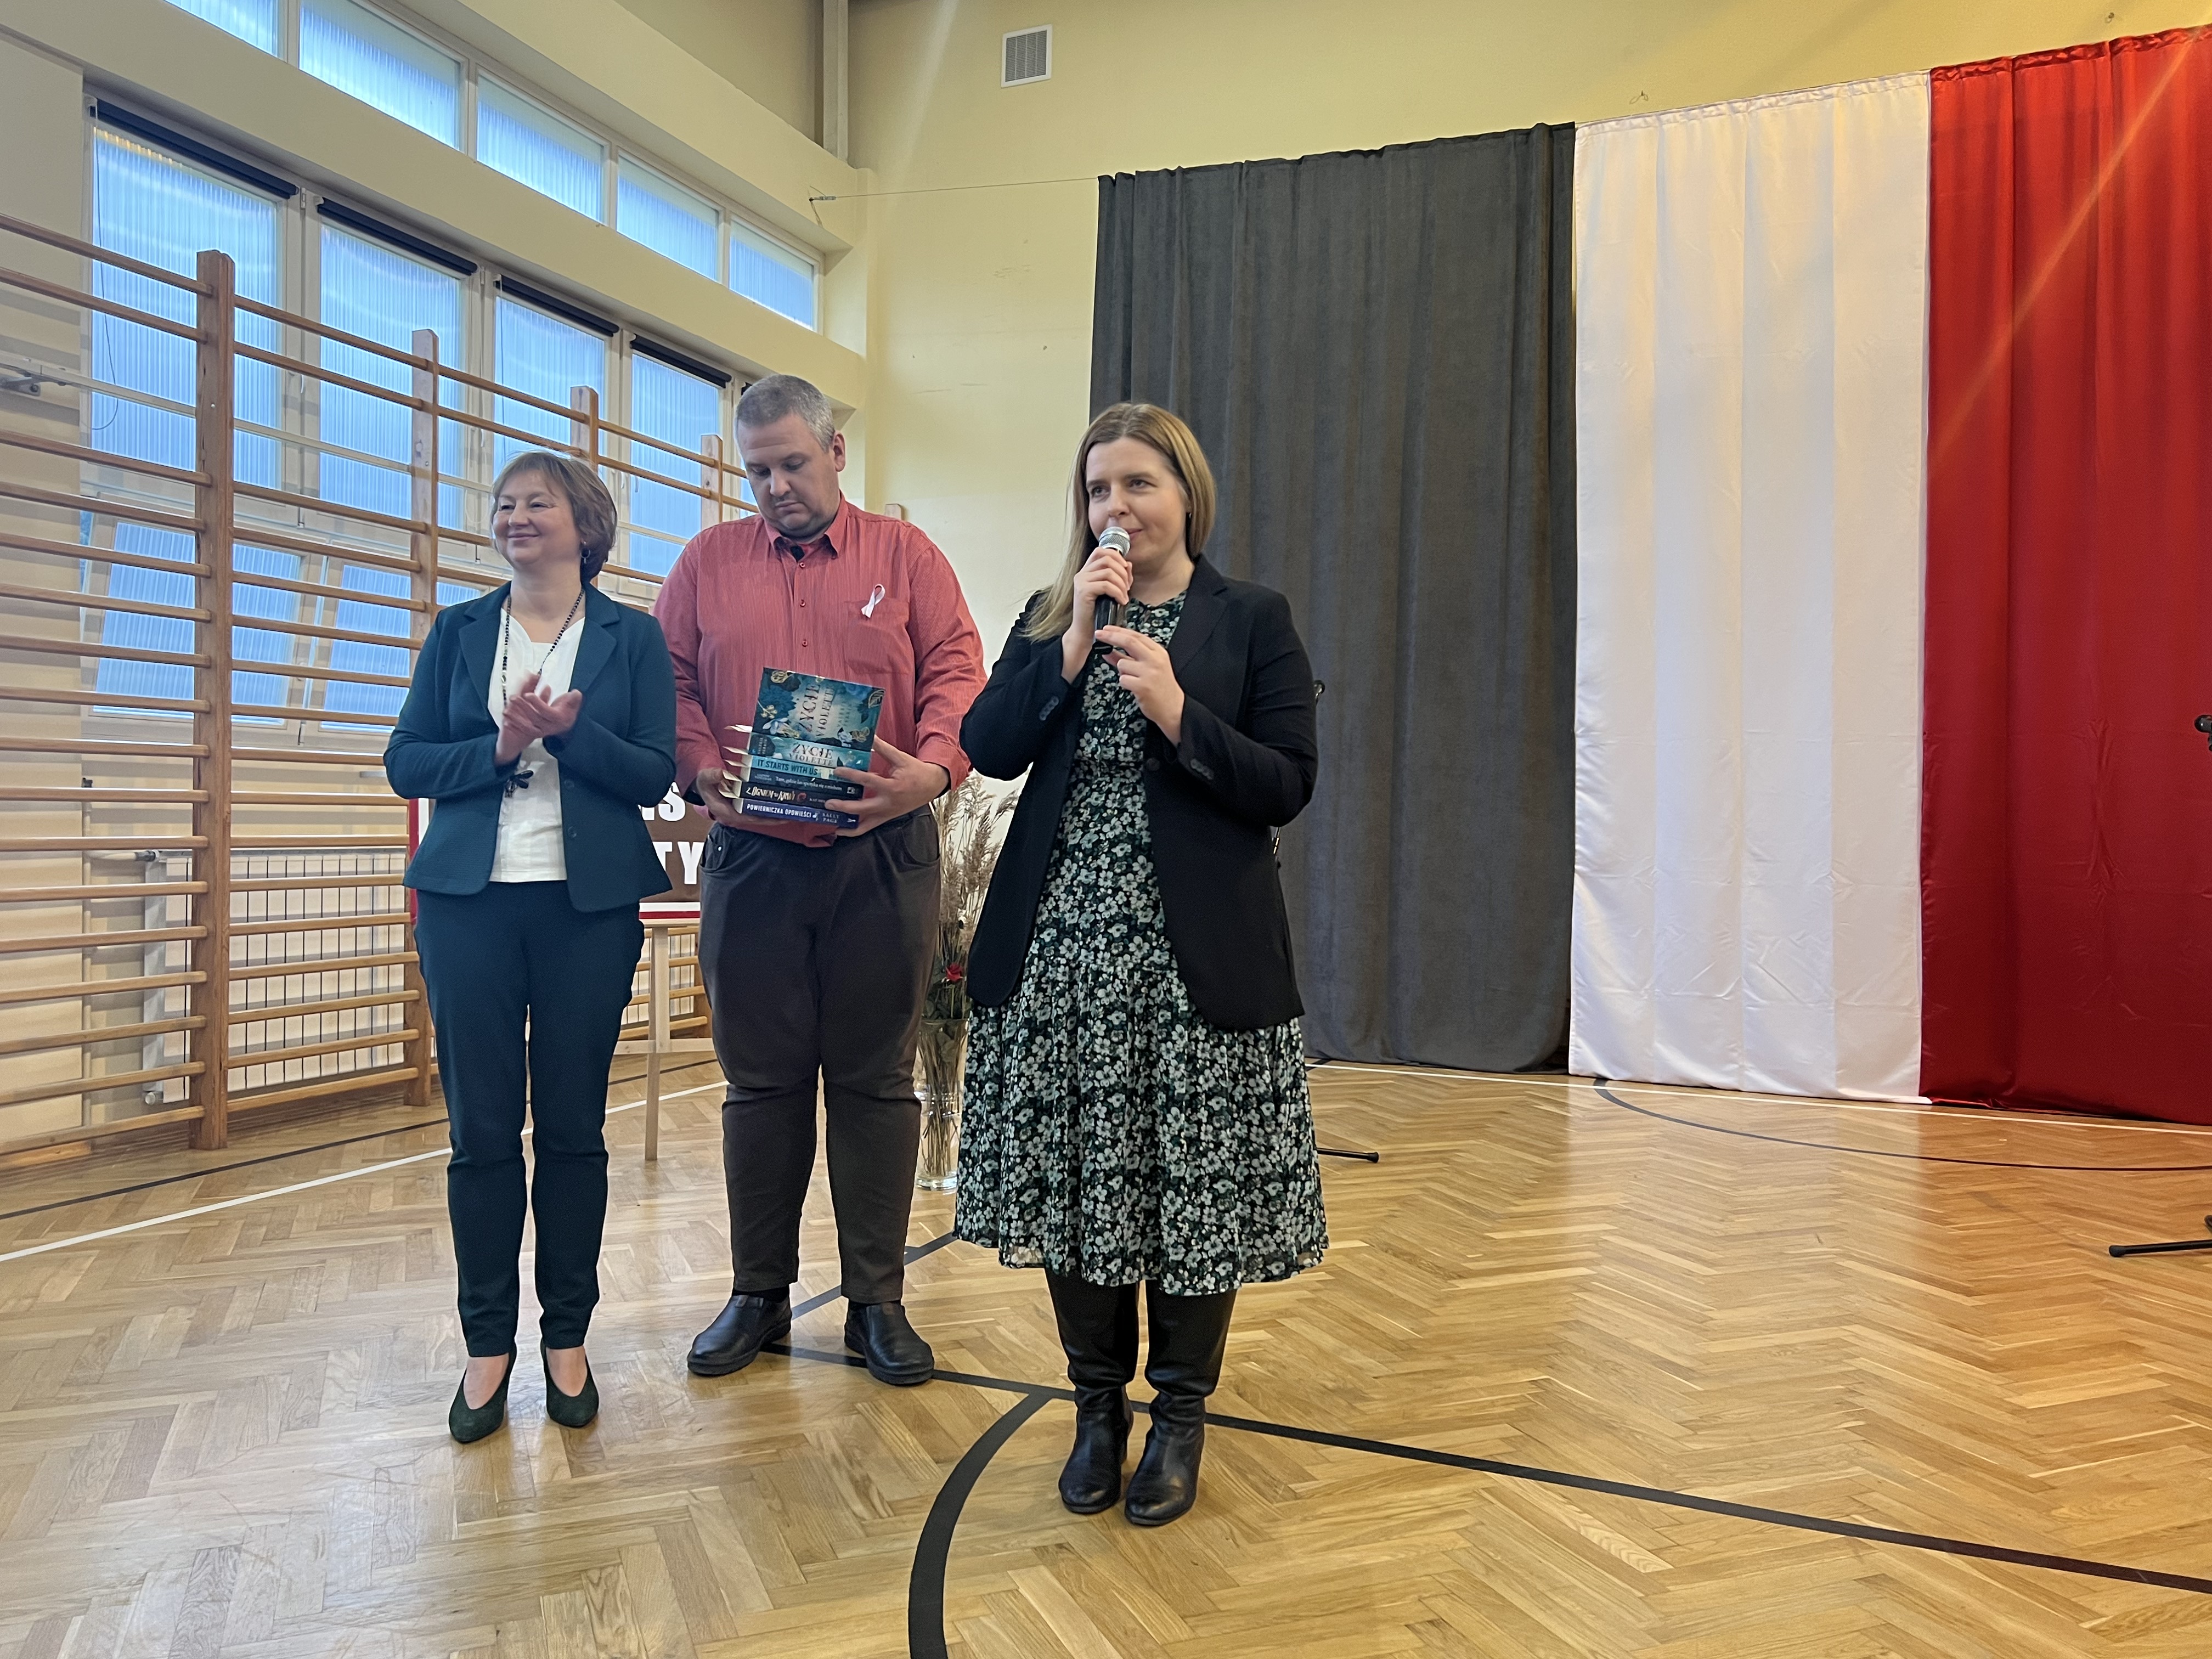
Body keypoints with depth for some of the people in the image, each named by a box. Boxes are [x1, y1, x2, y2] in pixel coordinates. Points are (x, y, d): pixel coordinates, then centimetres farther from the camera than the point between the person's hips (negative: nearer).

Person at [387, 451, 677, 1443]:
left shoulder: (633, 638, 5)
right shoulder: (459, 631, 11)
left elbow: (655, 774, -2)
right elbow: (406, 761, 6)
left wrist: (569, 732, -17)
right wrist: (499, 748, -11)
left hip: (589, 905, -1)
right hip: (470, 901, 2)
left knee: (573, 1127, 5)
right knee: (481, 1128, 4)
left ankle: (567, 1339, 18)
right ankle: (488, 1344, 17)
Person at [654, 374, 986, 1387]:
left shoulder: (904, 556, 8)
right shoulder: (708, 562, 13)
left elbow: (956, 671, -3)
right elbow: (667, 682, 7)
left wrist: (932, 770, -21)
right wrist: (700, 767, -12)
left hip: (881, 856, -1)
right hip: (749, 856, 2)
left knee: (876, 1079, 4)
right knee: (760, 1078, 9)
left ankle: (877, 1300, 16)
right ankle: (758, 1293, 24)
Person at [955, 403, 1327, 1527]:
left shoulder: (1252, 620, 4)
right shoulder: (1050, 615, 13)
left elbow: (1287, 788, -5)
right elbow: (987, 748, -1)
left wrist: (1175, 710, -16)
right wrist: (1072, 649, -10)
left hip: (1197, 955, -2)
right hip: (1060, 949, 3)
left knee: (1190, 1184, 4)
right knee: (1071, 1179, 8)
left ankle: (1180, 1413, 24)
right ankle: (1098, 1403, 27)